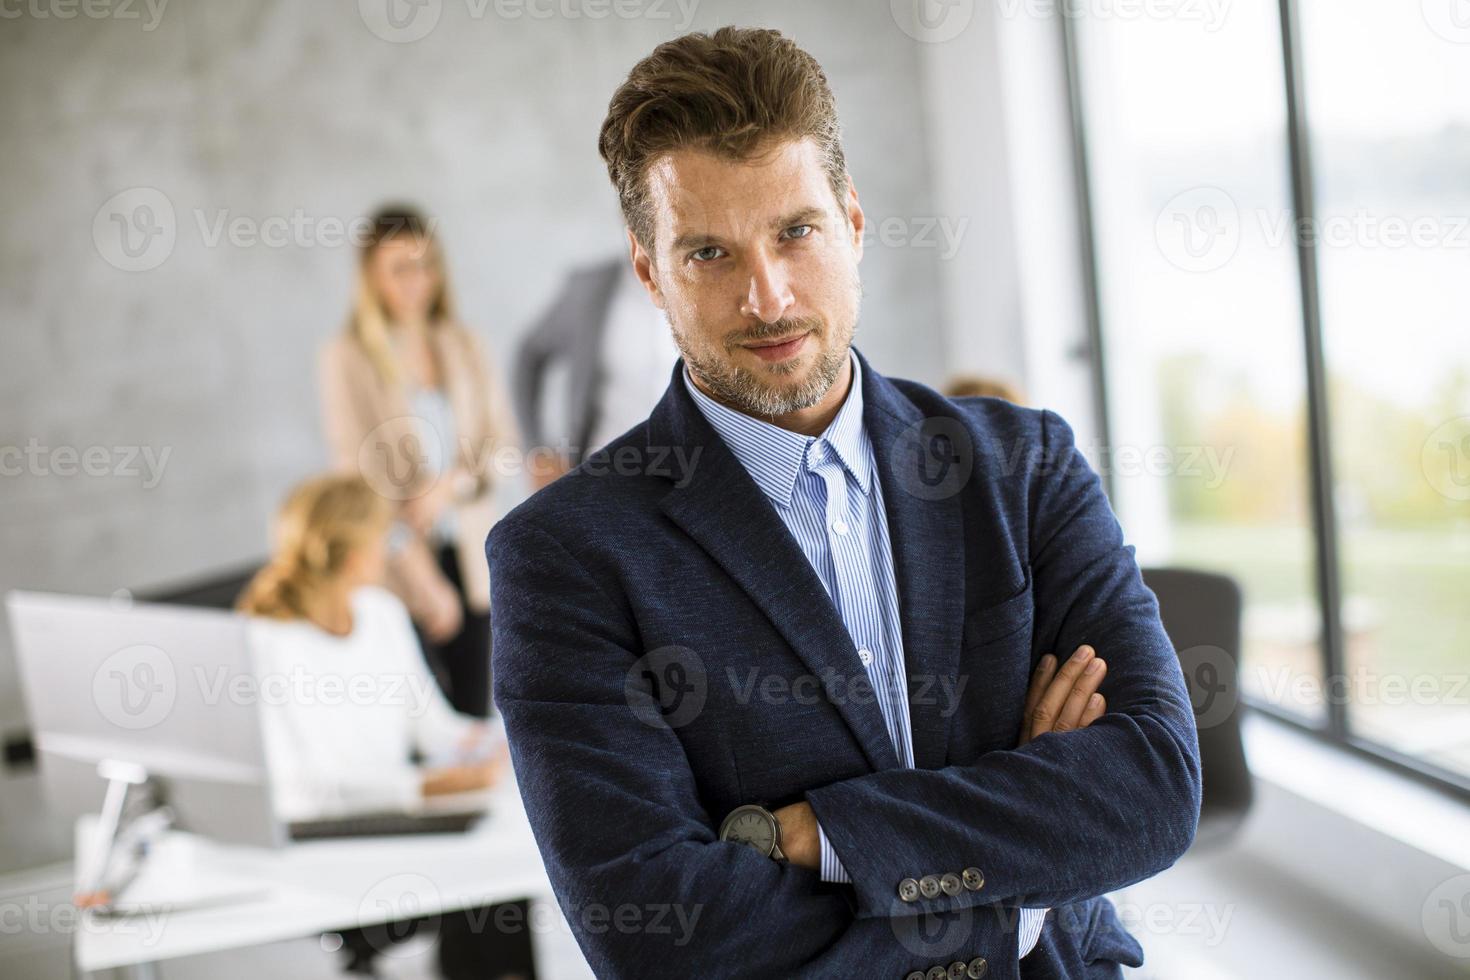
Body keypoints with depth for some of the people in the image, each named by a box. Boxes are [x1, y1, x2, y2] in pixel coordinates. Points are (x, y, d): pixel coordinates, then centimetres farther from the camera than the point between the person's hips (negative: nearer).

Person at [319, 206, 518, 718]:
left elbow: (501, 439, 9)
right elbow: (357, 471, -9)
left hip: (469, 554, 4)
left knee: (473, 712, 4)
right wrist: (423, 577, -13)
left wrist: (450, 483, -14)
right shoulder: (347, 357, -5)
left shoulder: (462, 345, 7)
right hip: (400, 562, -4)